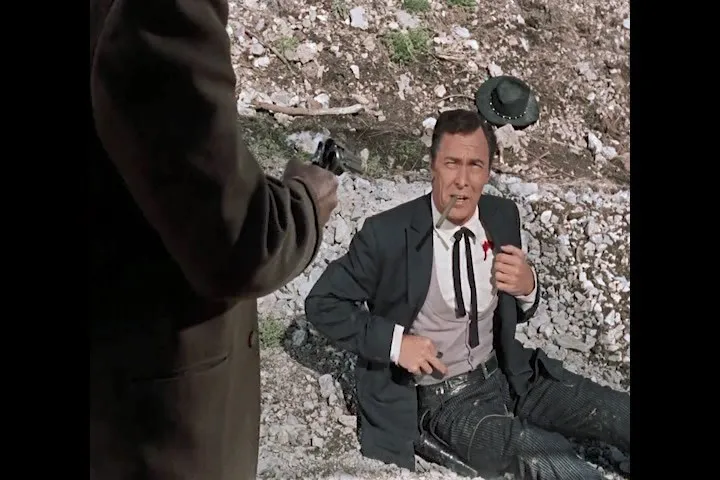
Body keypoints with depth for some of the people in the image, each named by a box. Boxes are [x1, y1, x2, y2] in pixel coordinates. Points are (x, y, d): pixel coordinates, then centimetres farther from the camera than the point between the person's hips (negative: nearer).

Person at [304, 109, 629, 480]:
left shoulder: (503, 216, -1)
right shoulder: (387, 234, -17)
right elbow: (322, 304, -8)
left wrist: (528, 288, -12)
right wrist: (395, 341, -20)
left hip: (507, 375, 6)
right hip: (438, 401, -6)